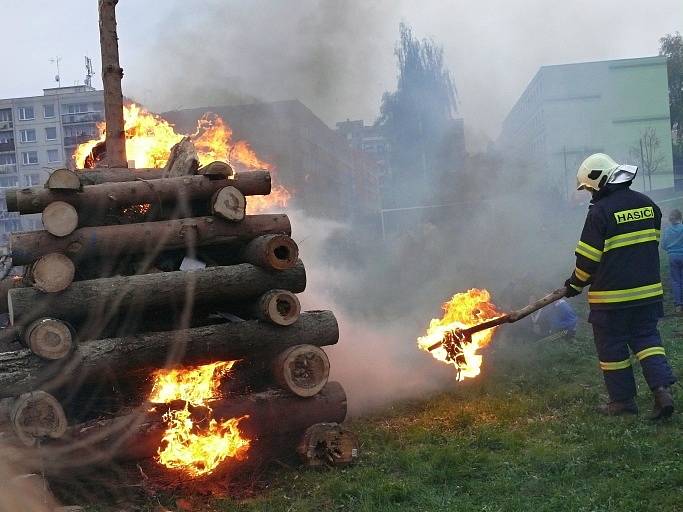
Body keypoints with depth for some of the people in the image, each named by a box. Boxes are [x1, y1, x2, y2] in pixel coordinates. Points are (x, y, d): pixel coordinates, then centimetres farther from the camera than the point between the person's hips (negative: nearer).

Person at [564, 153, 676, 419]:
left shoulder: (600, 211, -16)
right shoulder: (647, 204, 5)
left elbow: (588, 257, -13)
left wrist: (575, 283, 3)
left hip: (612, 296, -6)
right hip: (647, 290, 6)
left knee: (612, 347, 7)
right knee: (646, 338, 14)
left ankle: (623, 400, 14)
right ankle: (662, 388, -2)